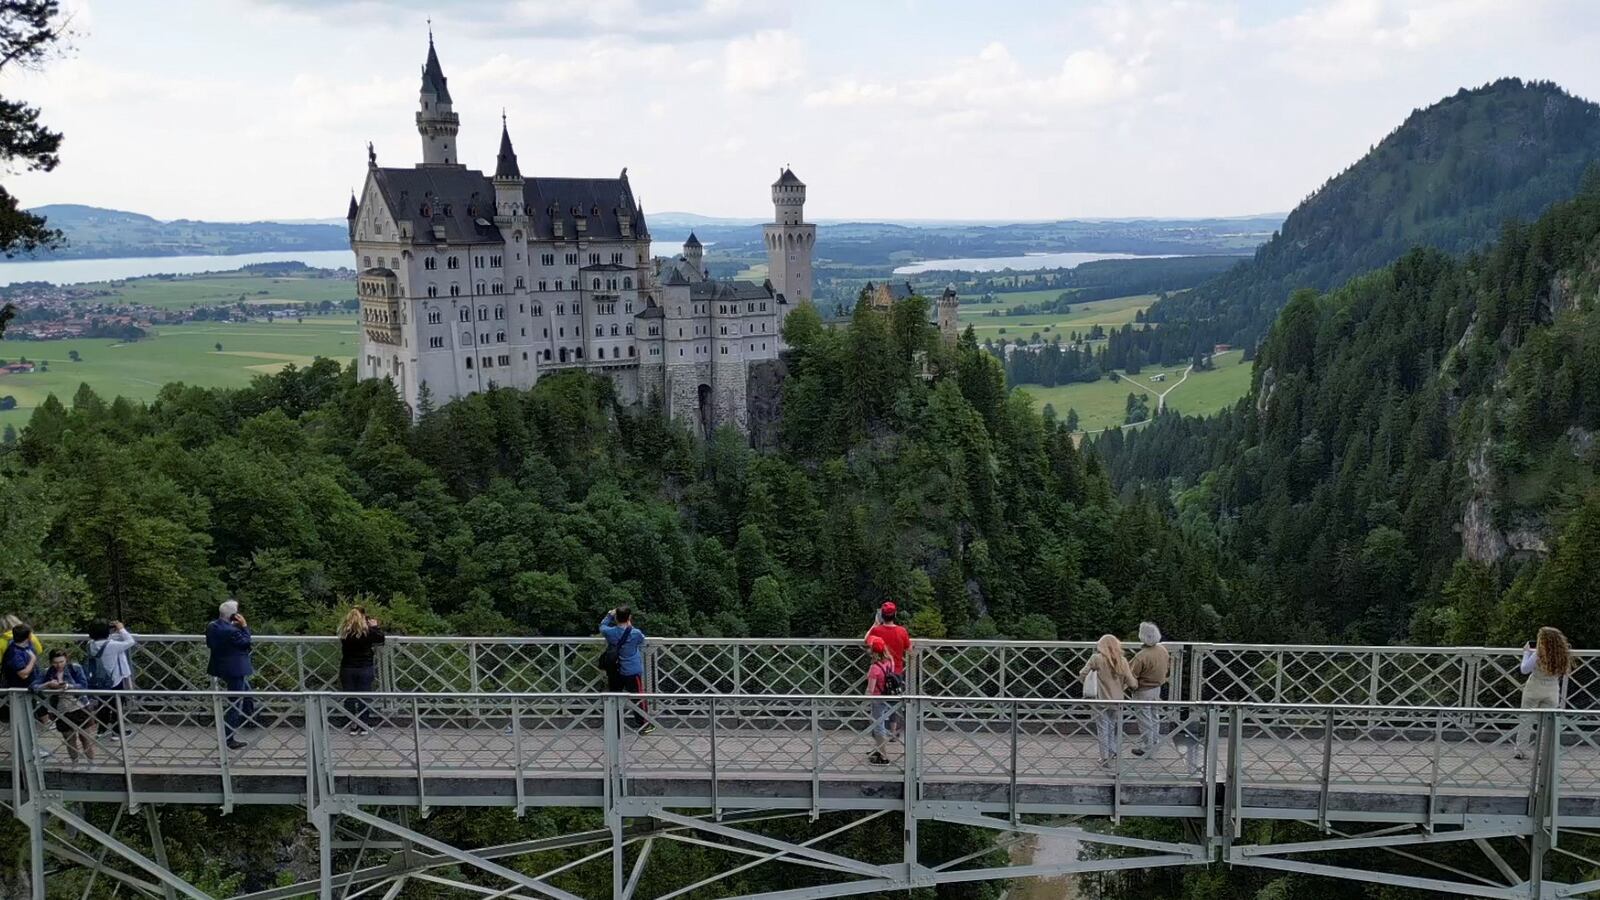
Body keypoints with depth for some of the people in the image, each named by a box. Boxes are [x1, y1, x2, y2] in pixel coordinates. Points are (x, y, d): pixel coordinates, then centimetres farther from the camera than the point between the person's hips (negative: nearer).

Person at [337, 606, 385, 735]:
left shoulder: (344, 632, -5)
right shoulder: (368, 631, -12)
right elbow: (381, 639, 2)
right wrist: (375, 626, 14)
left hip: (347, 669, 2)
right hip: (365, 668, -2)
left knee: (349, 697, 10)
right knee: (364, 697, 7)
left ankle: (353, 725, 12)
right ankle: (364, 725, 13)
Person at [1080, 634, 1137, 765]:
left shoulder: (1097, 658, -13)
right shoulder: (1122, 661, -6)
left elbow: (1082, 676, -12)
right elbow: (1132, 684, -4)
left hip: (1102, 701, -3)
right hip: (1118, 700, 3)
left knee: (1103, 729, 11)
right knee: (1114, 727, 21)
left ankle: (1105, 757, 16)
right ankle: (1114, 752, 32)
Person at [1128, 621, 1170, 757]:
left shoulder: (1141, 656, -32)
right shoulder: (1163, 650, -8)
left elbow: (1131, 675, -25)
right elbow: (1167, 669, 7)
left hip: (1143, 691, -7)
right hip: (1157, 688, 7)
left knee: (1145, 720, 7)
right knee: (1155, 716, 23)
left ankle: (1148, 748, 17)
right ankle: (1155, 741, 38)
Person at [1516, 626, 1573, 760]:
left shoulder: (1538, 654, -19)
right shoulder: (1563, 655, -6)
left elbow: (1524, 669, -15)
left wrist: (1526, 652, -7)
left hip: (1534, 689, -3)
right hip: (1552, 692, 3)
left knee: (1526, 720, 9)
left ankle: (1521, 751, 10)